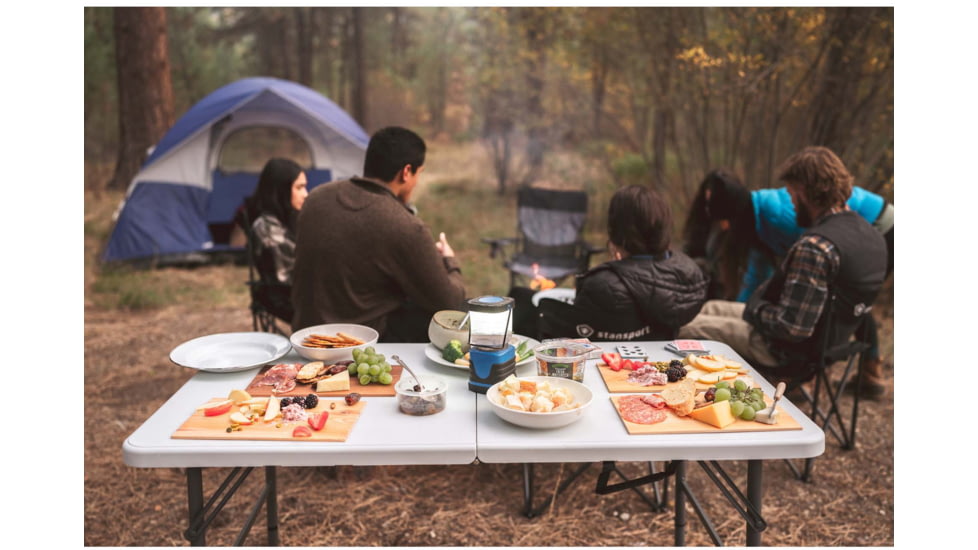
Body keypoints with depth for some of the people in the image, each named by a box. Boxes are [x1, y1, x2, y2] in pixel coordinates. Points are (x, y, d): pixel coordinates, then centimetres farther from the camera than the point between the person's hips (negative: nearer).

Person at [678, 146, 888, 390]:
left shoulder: (816, 247, -31)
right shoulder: (870, 233, -1)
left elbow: (793, 326, -32)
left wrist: (755, 310, -11)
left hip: (792, 350, -10)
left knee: (682, 326, -3)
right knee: (710, 308, 23)